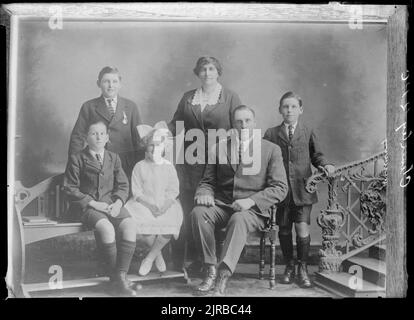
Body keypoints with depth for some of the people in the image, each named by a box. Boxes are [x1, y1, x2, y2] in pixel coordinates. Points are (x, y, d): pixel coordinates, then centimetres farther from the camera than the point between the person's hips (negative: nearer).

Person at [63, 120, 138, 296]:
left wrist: (118, 203, -8)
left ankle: (121, 275, -23)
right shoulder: (77, 159, 4)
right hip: (87, 206, -4)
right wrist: (93, 203, -12)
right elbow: (70, 189, -1)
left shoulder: (114, 158, 16)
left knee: (130, 227, -27)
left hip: (112, 204, 4)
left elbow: (123, 185, 13)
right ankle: (115, 278, -19)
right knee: (107, 228, -34)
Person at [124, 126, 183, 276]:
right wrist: (150, 205, -18)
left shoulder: (169, 167, 11)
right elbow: (137, 192, -1)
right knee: (142, 222, -32)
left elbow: (173, 190, 4)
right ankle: (158, 255, -6)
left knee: (172, 221, -29)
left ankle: (149, 258, -12)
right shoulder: (140, 166, 7)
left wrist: (164, 206, -15)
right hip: (144, 204, -1)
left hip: (166, 204, 1)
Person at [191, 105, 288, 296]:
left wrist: (251, 201, -16)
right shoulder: (220, 148, 15)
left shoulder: (271, 150, 7)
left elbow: (280, 188, -1)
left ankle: (223, 277, -41)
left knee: (238, 219, -37)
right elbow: (208, 181, 17)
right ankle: (211, 270, -22)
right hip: (221, 205, 3)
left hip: (253, 209, -3)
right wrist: (204, 193, -9)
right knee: (198, 212, -28)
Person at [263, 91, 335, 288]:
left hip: (302, 190, -1)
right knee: (284, 230, 10)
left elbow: (316, 155, 11)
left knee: (302, 228, -8)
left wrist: (325, 165, -9)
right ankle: (289, 267, 28)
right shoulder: (271, 134, 7)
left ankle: (303, 268, 11)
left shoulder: (308, 133, 8)